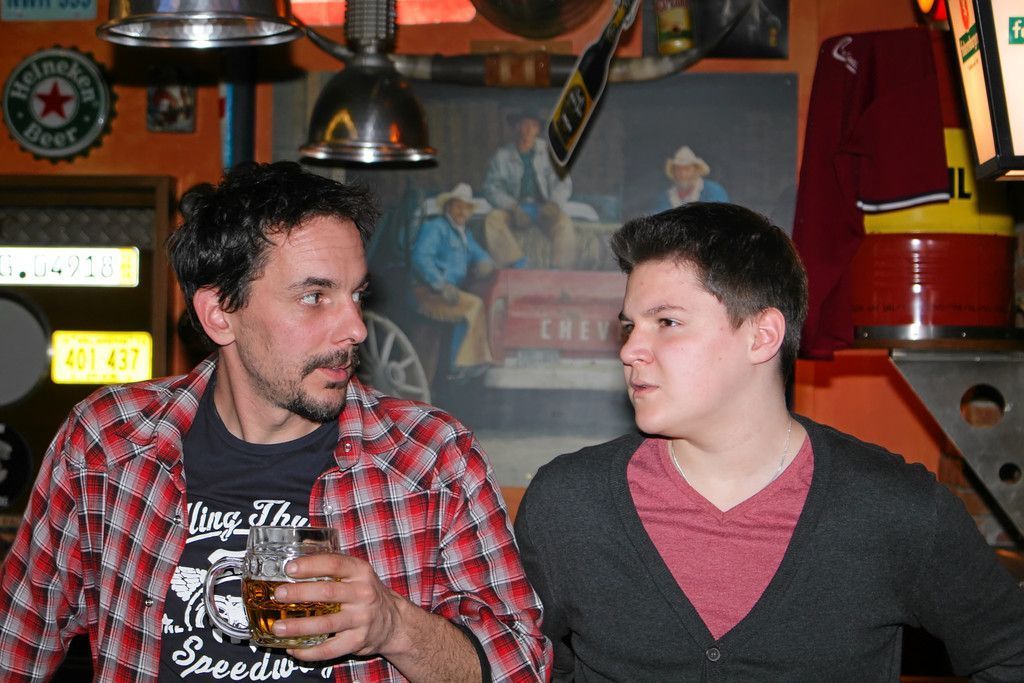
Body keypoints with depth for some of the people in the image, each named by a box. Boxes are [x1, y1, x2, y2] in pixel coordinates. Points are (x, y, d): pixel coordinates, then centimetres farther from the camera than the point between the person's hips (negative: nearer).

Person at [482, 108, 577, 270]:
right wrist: (513, 207, -19)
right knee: (492, 219, -30)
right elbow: (491, 187, -2)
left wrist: (554, 204, -20)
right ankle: (518, 265, -34)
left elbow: (563, 183, 2)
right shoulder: (502, 156, 2)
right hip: (516, 210, 1)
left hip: (543, 208, -1)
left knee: (564, 222, -33)